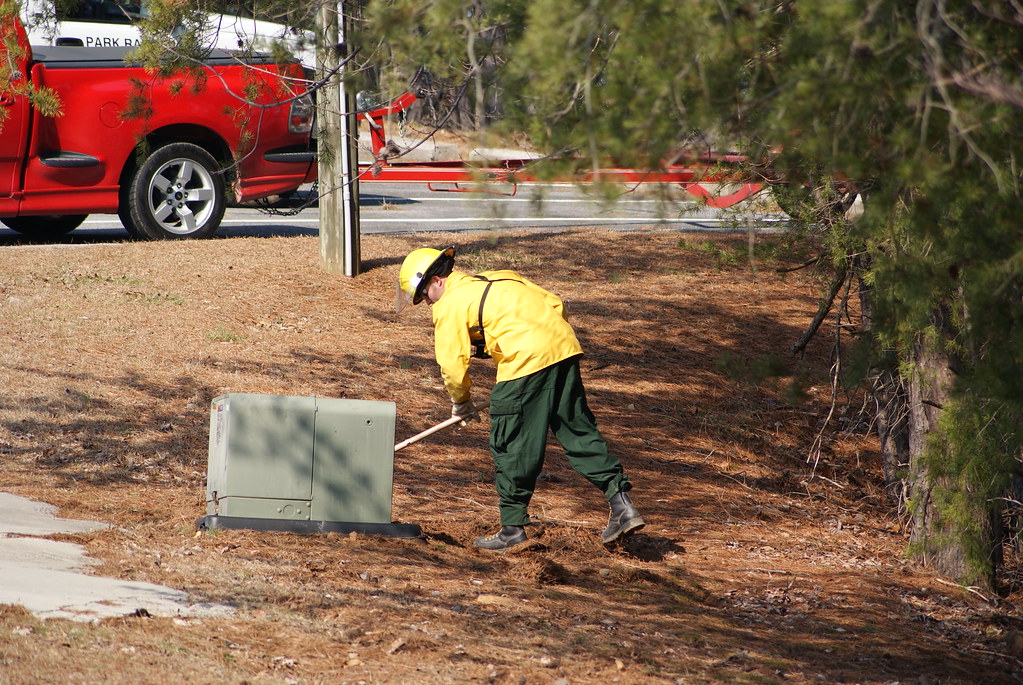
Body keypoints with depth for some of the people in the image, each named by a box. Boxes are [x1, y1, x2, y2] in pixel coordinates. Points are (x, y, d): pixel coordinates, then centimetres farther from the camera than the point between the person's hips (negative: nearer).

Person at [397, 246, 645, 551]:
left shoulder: (449, 305, 4)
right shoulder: (499, 278, 25)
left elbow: (453, 365, 3)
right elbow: (555, 305, 22)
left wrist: (461, 402, 20)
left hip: (527, 361, -8)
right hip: (564, 345, 8)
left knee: (511, 446, 4)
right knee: (578, 431, 12)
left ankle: (513, 528, 12)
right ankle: (621, 502, 5)